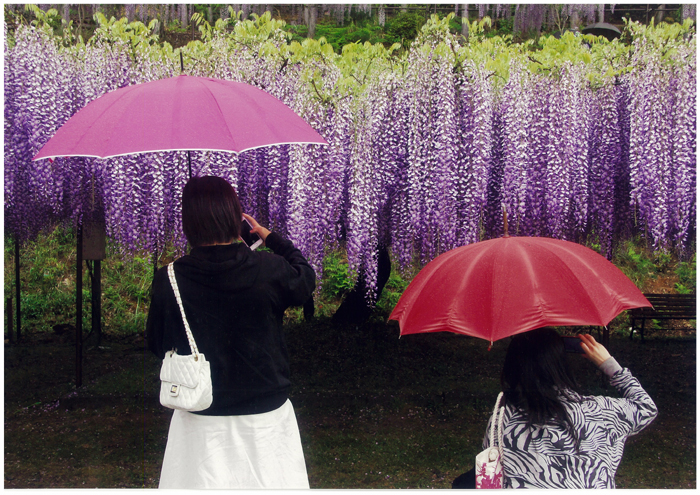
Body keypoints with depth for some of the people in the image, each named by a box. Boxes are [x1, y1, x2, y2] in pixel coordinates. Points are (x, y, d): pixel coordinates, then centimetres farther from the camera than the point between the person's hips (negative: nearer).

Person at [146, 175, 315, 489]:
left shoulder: (169, 281, -12)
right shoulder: (270, 270, -14)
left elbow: (157, 345, 2)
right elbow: (306, 279, 10)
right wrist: (272, 238, 22)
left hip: (200, 420, 1)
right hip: (265, 415, 0)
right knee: (267, 482, 13)